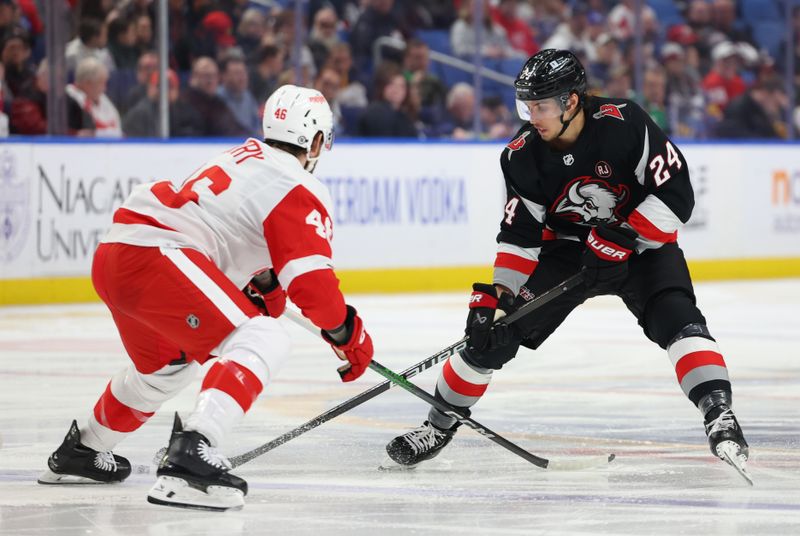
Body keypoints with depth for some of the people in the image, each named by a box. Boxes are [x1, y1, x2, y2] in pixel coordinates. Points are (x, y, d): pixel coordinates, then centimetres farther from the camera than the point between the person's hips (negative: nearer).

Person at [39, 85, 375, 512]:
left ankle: (80, 452, 50)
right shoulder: (298, 191, -6)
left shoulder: (247, 155, 21)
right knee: (264, 343, -15)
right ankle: (192, 452, -32)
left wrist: (262, 284, 35)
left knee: (168, 363, 33)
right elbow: (313, 282, -11)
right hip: (156, 256, -10)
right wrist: (349, 335, 2)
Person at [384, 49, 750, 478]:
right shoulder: (523, 156, -15)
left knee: (676, 317, -30)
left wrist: (622, 240, -30)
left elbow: (676, 193, -25)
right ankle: (439, 425, 13)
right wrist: (496, 294, -18)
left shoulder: (624, 125, -27)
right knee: (491, 333, -4)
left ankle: (719, 415, -31)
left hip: (640, 240, -3)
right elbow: (519, 234, -9)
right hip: (566, 247, 3)